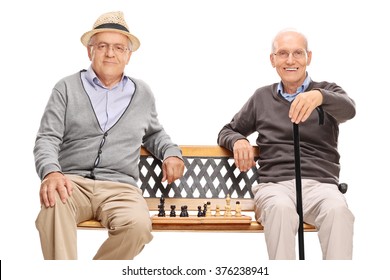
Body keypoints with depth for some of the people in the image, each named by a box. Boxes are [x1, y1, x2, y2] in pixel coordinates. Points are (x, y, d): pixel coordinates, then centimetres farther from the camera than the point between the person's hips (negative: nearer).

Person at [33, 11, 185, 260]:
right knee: (53, 202, -39)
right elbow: (47, 138, 3)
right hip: (73, 181, -1)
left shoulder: (142, 93, 18)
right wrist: (51, 172, -19)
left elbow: (153, 133, 34)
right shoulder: (67, 88, 10)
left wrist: (171, 152, 12)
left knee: (138, 225, -33)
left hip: (120, 187, 2)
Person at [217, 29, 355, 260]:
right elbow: (227, 132, 28)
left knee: (337, 210, -36)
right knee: (281, 209, -37)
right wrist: (238, 141, 0)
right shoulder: (262, 97, 23)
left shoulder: (328, 92, 16)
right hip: (274, 184, 1)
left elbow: (348, 109, -9)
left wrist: (319, 96, -34)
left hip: (320, 184, 0)